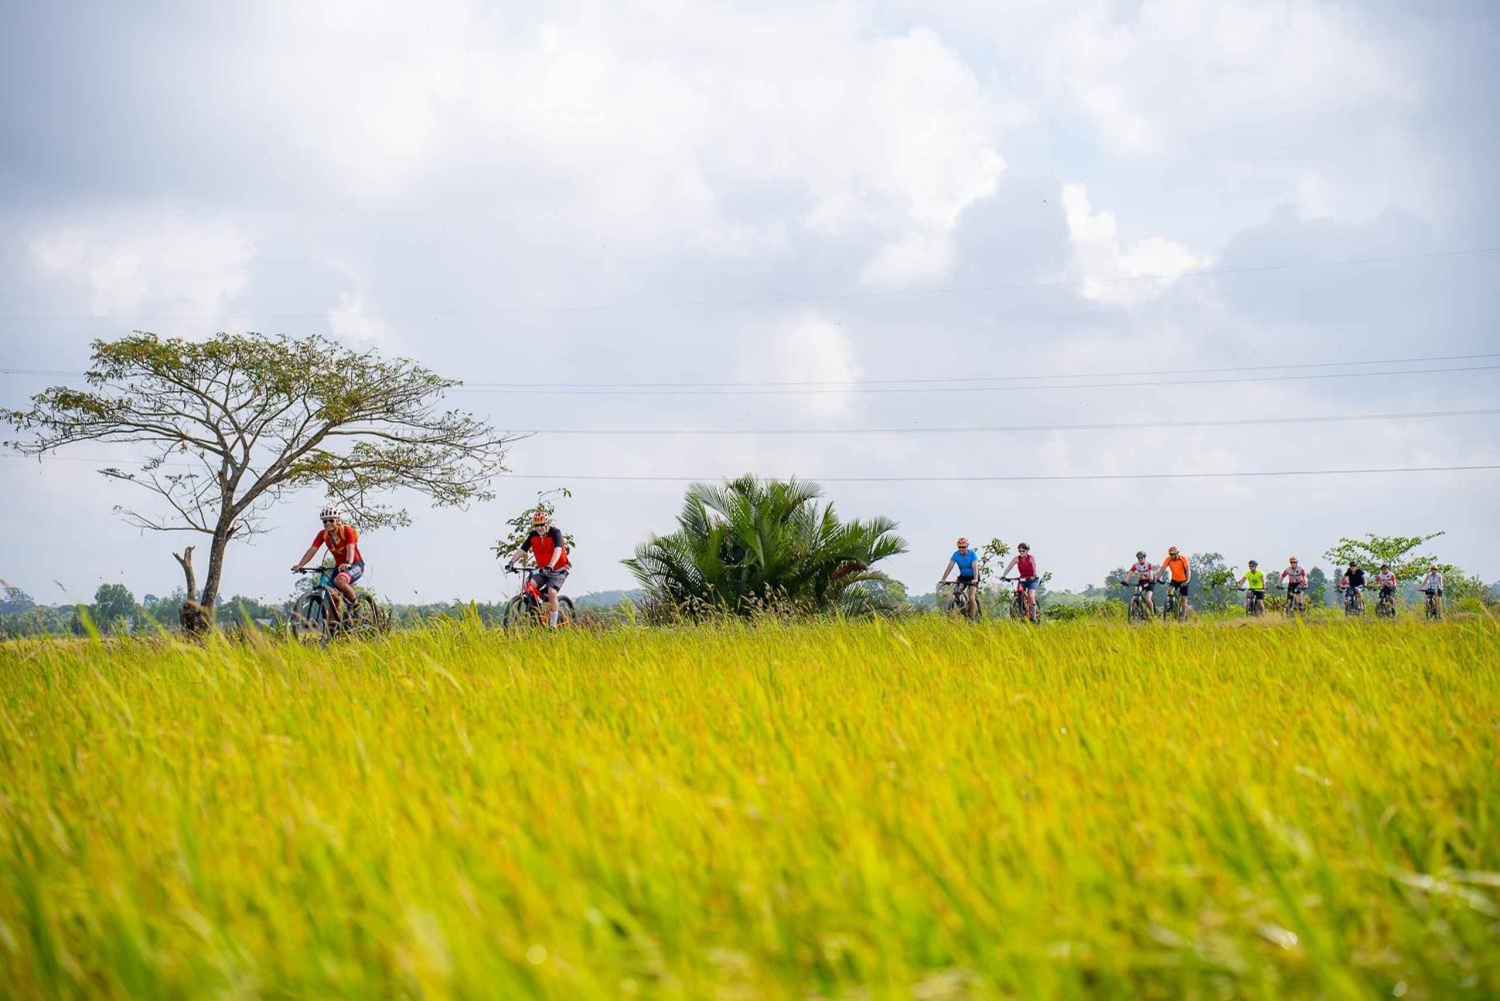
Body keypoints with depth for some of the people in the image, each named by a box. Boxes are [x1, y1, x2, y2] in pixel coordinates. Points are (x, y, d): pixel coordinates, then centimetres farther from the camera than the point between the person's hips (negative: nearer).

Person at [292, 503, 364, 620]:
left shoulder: (347, 530, -19)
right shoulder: (323, 534, -5)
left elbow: (350, 548, -33)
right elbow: (312, 550, -13)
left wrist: (348, 563, -53)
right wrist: (300, 565, -28)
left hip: (355, 564, -6)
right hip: (338, 566, 6)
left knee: (339, 580, -35)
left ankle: (354, 602, -12)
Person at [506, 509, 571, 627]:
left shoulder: (555, 532, -18)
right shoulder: (533, 535, -5)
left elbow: (558, 550, -34)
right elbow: (522, 550, -11)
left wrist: (551, 566, -50)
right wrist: (512, 562, -29)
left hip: (558, 570, -5)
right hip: (542, 570, 5)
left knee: (551, 592, -25)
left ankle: (553, 625, -16)